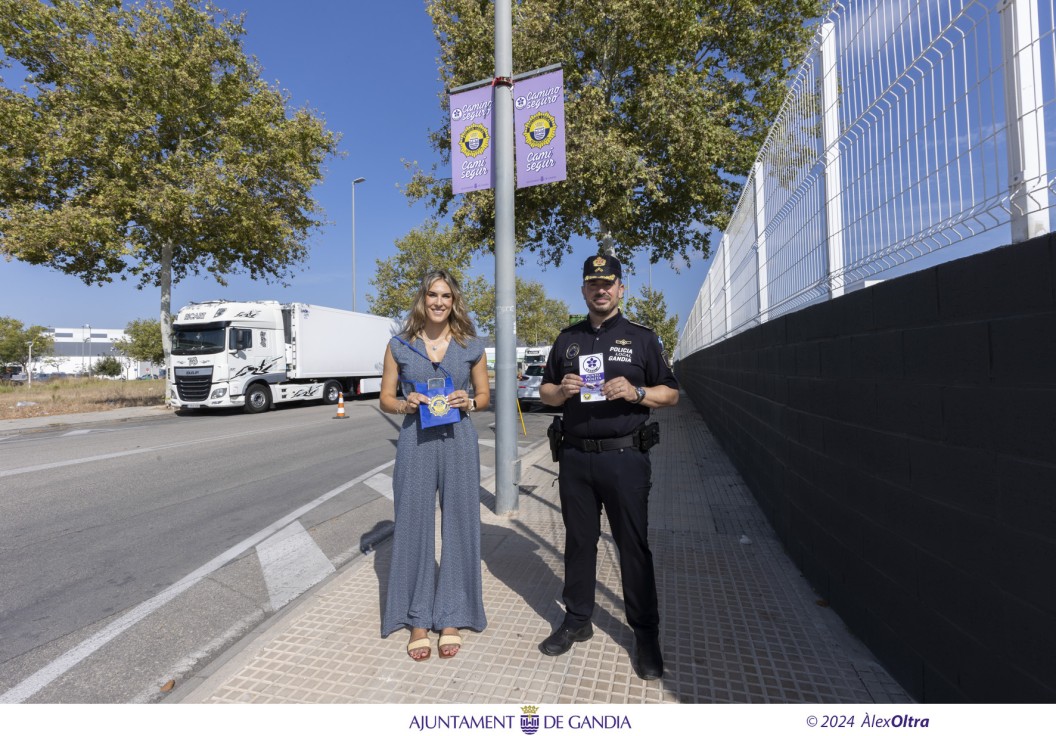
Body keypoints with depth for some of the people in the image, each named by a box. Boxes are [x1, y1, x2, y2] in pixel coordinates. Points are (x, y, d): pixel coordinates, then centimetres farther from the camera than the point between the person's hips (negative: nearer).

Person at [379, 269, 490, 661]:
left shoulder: (471, 346, 5)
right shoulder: (400, 345, 4)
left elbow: (484, 394, 11)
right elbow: (385, 397, 8)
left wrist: (467, 402, -10)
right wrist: (405, 404, -12)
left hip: (459, 442, 1)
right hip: (415, 442, 0)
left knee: (458, 527, 6)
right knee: (414, 527, 5)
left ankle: (451, 617, 24)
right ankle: (417, 620, 23)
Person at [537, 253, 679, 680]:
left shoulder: (641, 338, 4)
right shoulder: (567, 339, 13)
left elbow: (671, 394, 3)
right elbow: (544, 392, 16)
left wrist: (635, 392, -16)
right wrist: (561, 390, -7)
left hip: (624, 457, -3)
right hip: (575, 457, 3)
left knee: (633, 546, 4)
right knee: (579, 541, 13)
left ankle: (646, 634, 19)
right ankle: (577, 620, 29)